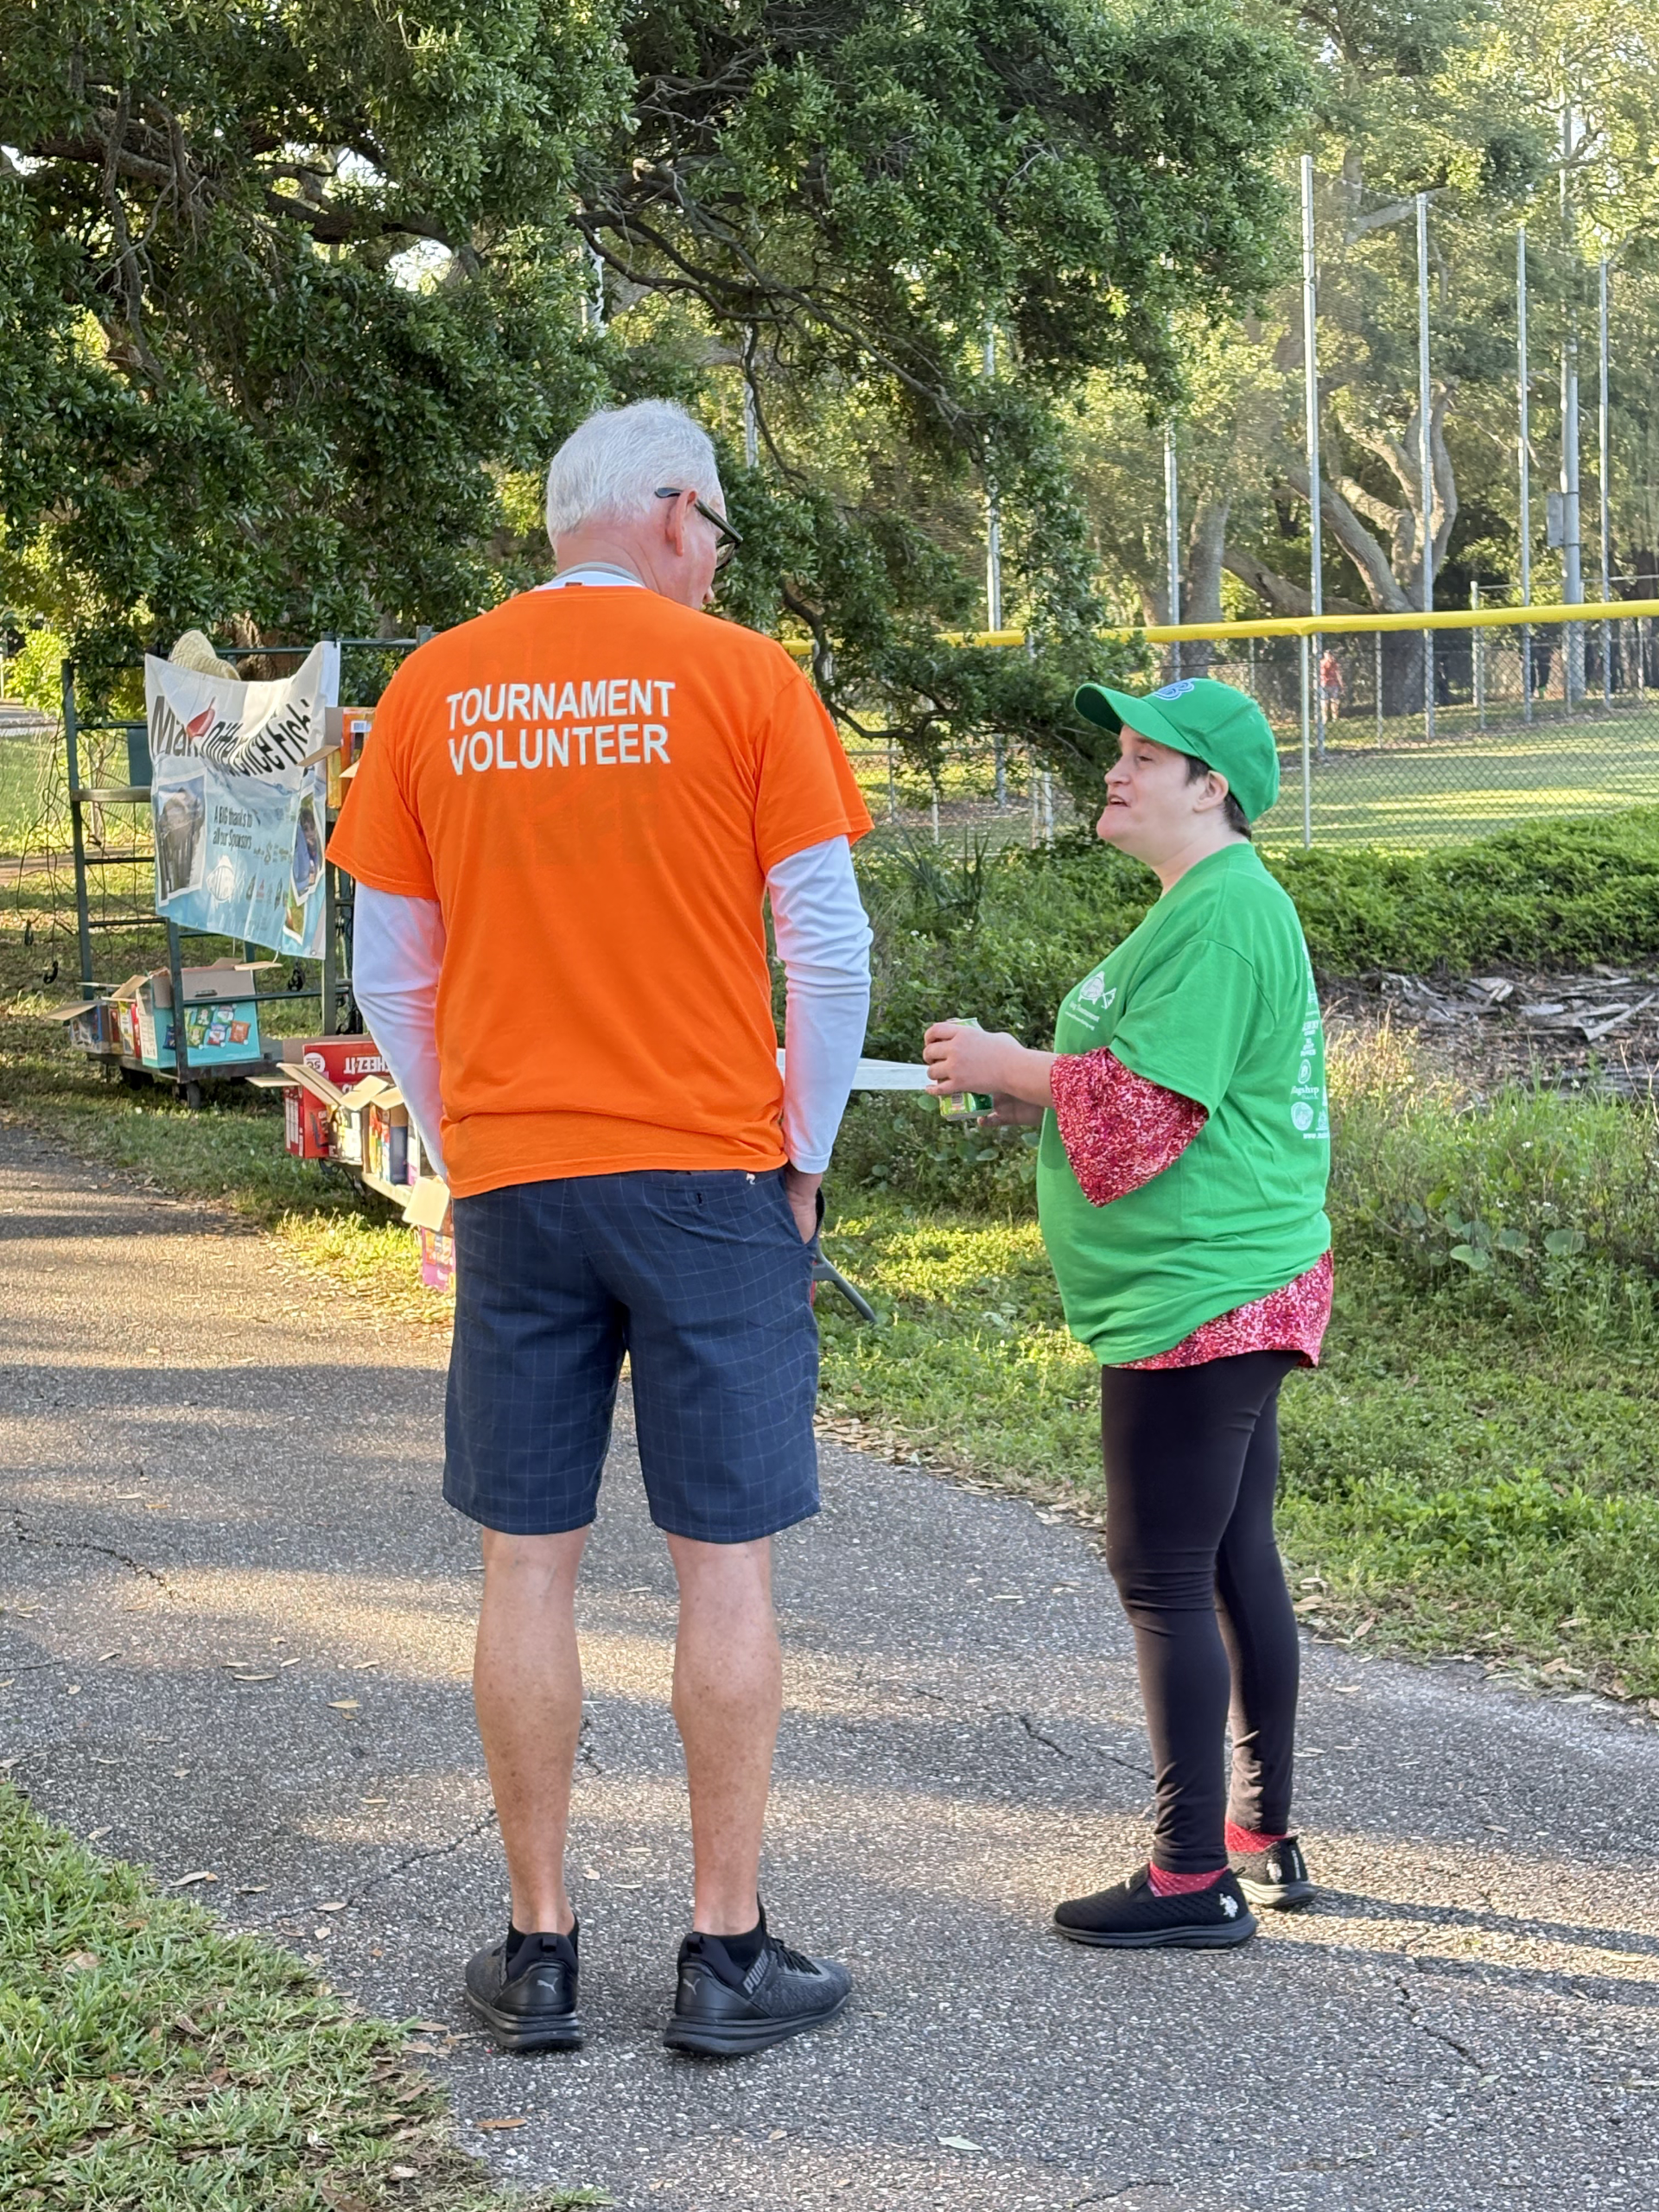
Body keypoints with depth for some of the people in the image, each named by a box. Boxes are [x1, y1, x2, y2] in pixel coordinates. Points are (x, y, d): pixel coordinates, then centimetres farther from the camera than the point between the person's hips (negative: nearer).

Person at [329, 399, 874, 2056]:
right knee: (726, 1566, 5)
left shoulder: (431, 691, 5)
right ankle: (727, 1953, 11)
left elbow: (391, 971, 8)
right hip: (711, 1176, -2)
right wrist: (801, 1155, 7)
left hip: (509, 1185, 3)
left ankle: (539, 1956, 16)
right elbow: (827, 944, -4)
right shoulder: (740, 676, -3)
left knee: (527, 1566, 9)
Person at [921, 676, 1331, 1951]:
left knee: (1164, 1575, -6)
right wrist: (1025, 1083, 13)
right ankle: (1264, 1840, 25)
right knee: (1237, 1563, 16)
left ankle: (1193, 1880, 0)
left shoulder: (1223, 913, -16)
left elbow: (1145, 1100, -21)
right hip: (1234, 1291, 11)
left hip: (1196, 1300, -11)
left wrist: (1010, 1067, -8)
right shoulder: (1217, 904, 19)